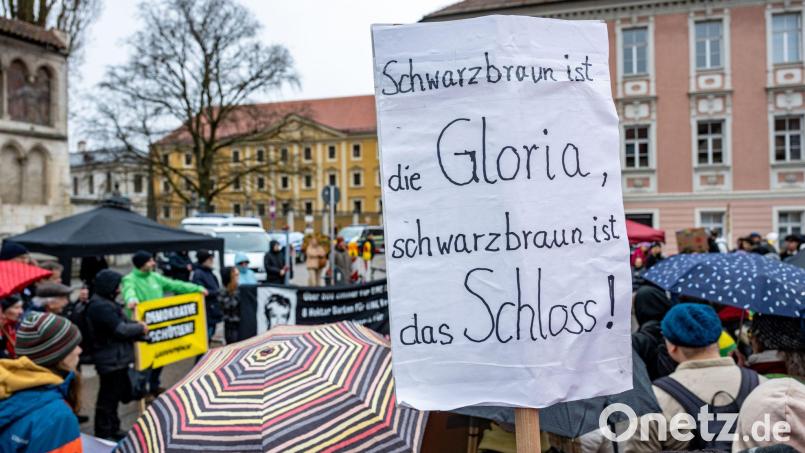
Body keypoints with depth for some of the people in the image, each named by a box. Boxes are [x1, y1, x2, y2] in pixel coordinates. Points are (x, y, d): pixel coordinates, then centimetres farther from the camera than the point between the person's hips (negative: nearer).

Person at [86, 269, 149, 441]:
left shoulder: (107, 302, 14)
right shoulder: (100, 306, -20)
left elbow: (122, 323, 15)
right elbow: (120, 329, -23)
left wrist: (136, 325, -4)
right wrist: (140, 328, -8)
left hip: (116, 358, 11)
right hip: (110, 360, -11)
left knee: (114, 395, 19)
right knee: (108, 398, -2)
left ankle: (113, 430, 31)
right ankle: (103, 435, 8)